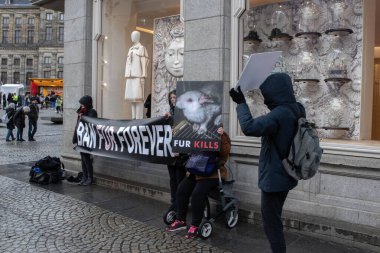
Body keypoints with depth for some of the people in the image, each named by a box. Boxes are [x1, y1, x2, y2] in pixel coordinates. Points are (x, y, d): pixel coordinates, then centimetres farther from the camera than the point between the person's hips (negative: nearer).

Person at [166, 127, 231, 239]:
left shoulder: (221, 138, -3)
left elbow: (225, 151, -20)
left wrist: (222, 135, -32)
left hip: (213, 174, -7)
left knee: (197, 193, -26)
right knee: (181, 190, -11)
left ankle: (195, 226, -13)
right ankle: (180, 220, 2)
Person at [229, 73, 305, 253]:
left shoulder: (279, 114, -26)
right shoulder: (297, 110, 3)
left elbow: (249, 128, -36)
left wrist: (241, 103, -23)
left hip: (273, 178, -10)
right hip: (284, 176, 10)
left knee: (271, 224, 4)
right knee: (274, 220, 24)